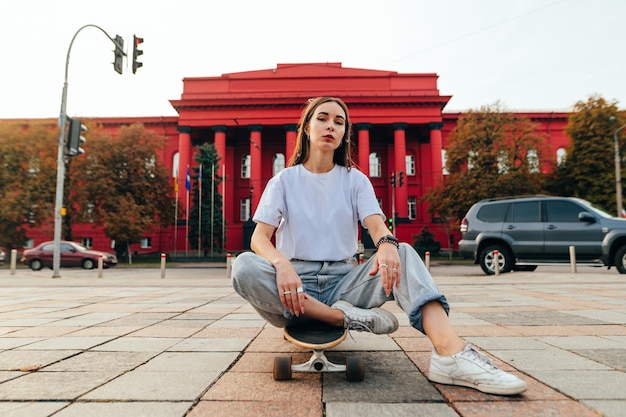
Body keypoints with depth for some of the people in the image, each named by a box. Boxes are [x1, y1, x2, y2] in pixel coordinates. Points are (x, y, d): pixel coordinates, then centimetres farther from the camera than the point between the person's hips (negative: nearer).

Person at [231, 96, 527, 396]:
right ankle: (347, 318, -27)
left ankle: (450, 353, -38)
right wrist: (281, 264, -30)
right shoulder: (284, 181, 5)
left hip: (342, 281, 1)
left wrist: (387, 244, -33)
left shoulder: (355, 180, 9)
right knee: (243, 267, -31)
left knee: (403, 254, -22)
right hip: (295, 284, -1)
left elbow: (377, 226, -7)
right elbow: (259, 238, -7)